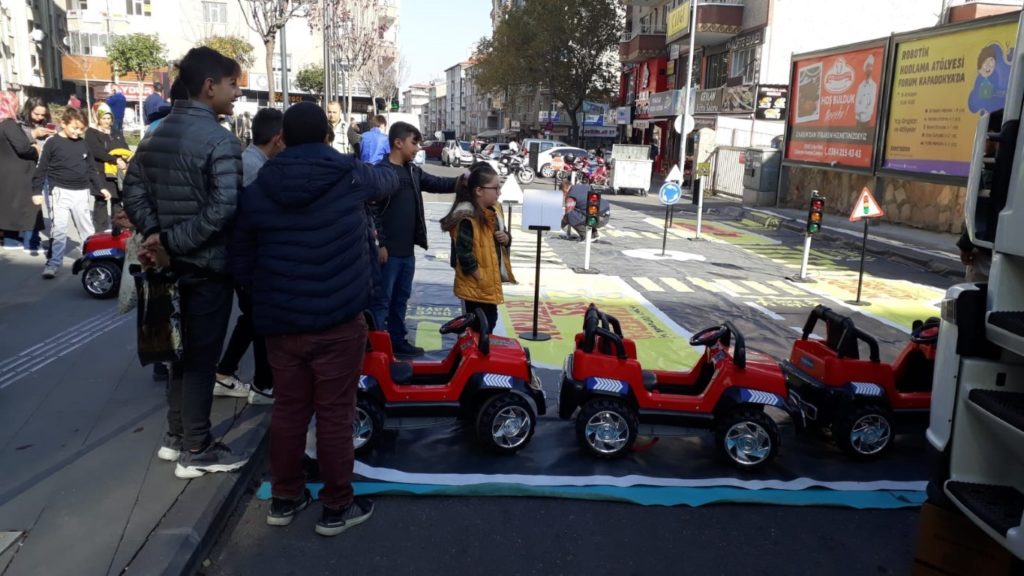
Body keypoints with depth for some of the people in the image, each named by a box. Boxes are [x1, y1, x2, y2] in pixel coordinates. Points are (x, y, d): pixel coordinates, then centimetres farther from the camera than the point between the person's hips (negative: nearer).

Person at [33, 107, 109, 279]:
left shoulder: (83, 144, 8)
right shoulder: (52, 143, -5)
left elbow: (91, 169, 16)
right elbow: (41, 169, -3)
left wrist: (101, 187, 11)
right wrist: (37, 191, -7)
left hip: (82, 193, 4)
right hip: (61, 192, -4)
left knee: (87, 228, 11)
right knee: (59, 229, -6)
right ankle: (54, 262, -1)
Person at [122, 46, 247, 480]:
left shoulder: (157, 134, 10)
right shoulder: (219, 140, -16)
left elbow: (133, 190, 7)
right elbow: (224, 207, -28)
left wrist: (156, 235, -3)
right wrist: (171, 240, -21)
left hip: (176, 262, 8)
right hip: (209, 263, -8)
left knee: (184, 348, 20)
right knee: (202, 355, 2)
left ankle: (175, 436, 30)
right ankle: (196, 451, 13)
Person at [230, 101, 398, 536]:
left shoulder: (256, 192, 1)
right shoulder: (351, 177, -5)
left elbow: (240, 264, 7)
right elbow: (390, 181, 18)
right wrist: (372, 167, 39)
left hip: (278, 322, 3)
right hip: (338, 321, -3)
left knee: (288, 409, 15)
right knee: (335, 414, 6)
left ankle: (284, 499, 29)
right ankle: (336, 507, 18)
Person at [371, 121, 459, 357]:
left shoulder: (413, 171, 11)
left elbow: (437, 184, 17)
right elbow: (372, 209, -17)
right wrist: (380, 244, -19)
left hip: (407, 250, 8)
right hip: (388, 250, -8)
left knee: (401, 298, 17)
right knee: (382, 300, -1)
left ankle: (397, 340, 29)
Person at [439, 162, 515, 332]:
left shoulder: (494, 210, 6)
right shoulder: (467, 217, -22)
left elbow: (503, 237, 19)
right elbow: (464, 254, -26)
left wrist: (506, 238, -4)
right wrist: (480, 278, -20)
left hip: (492, 281, 9)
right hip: (475, 285, -9)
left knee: (490, 321, 21)